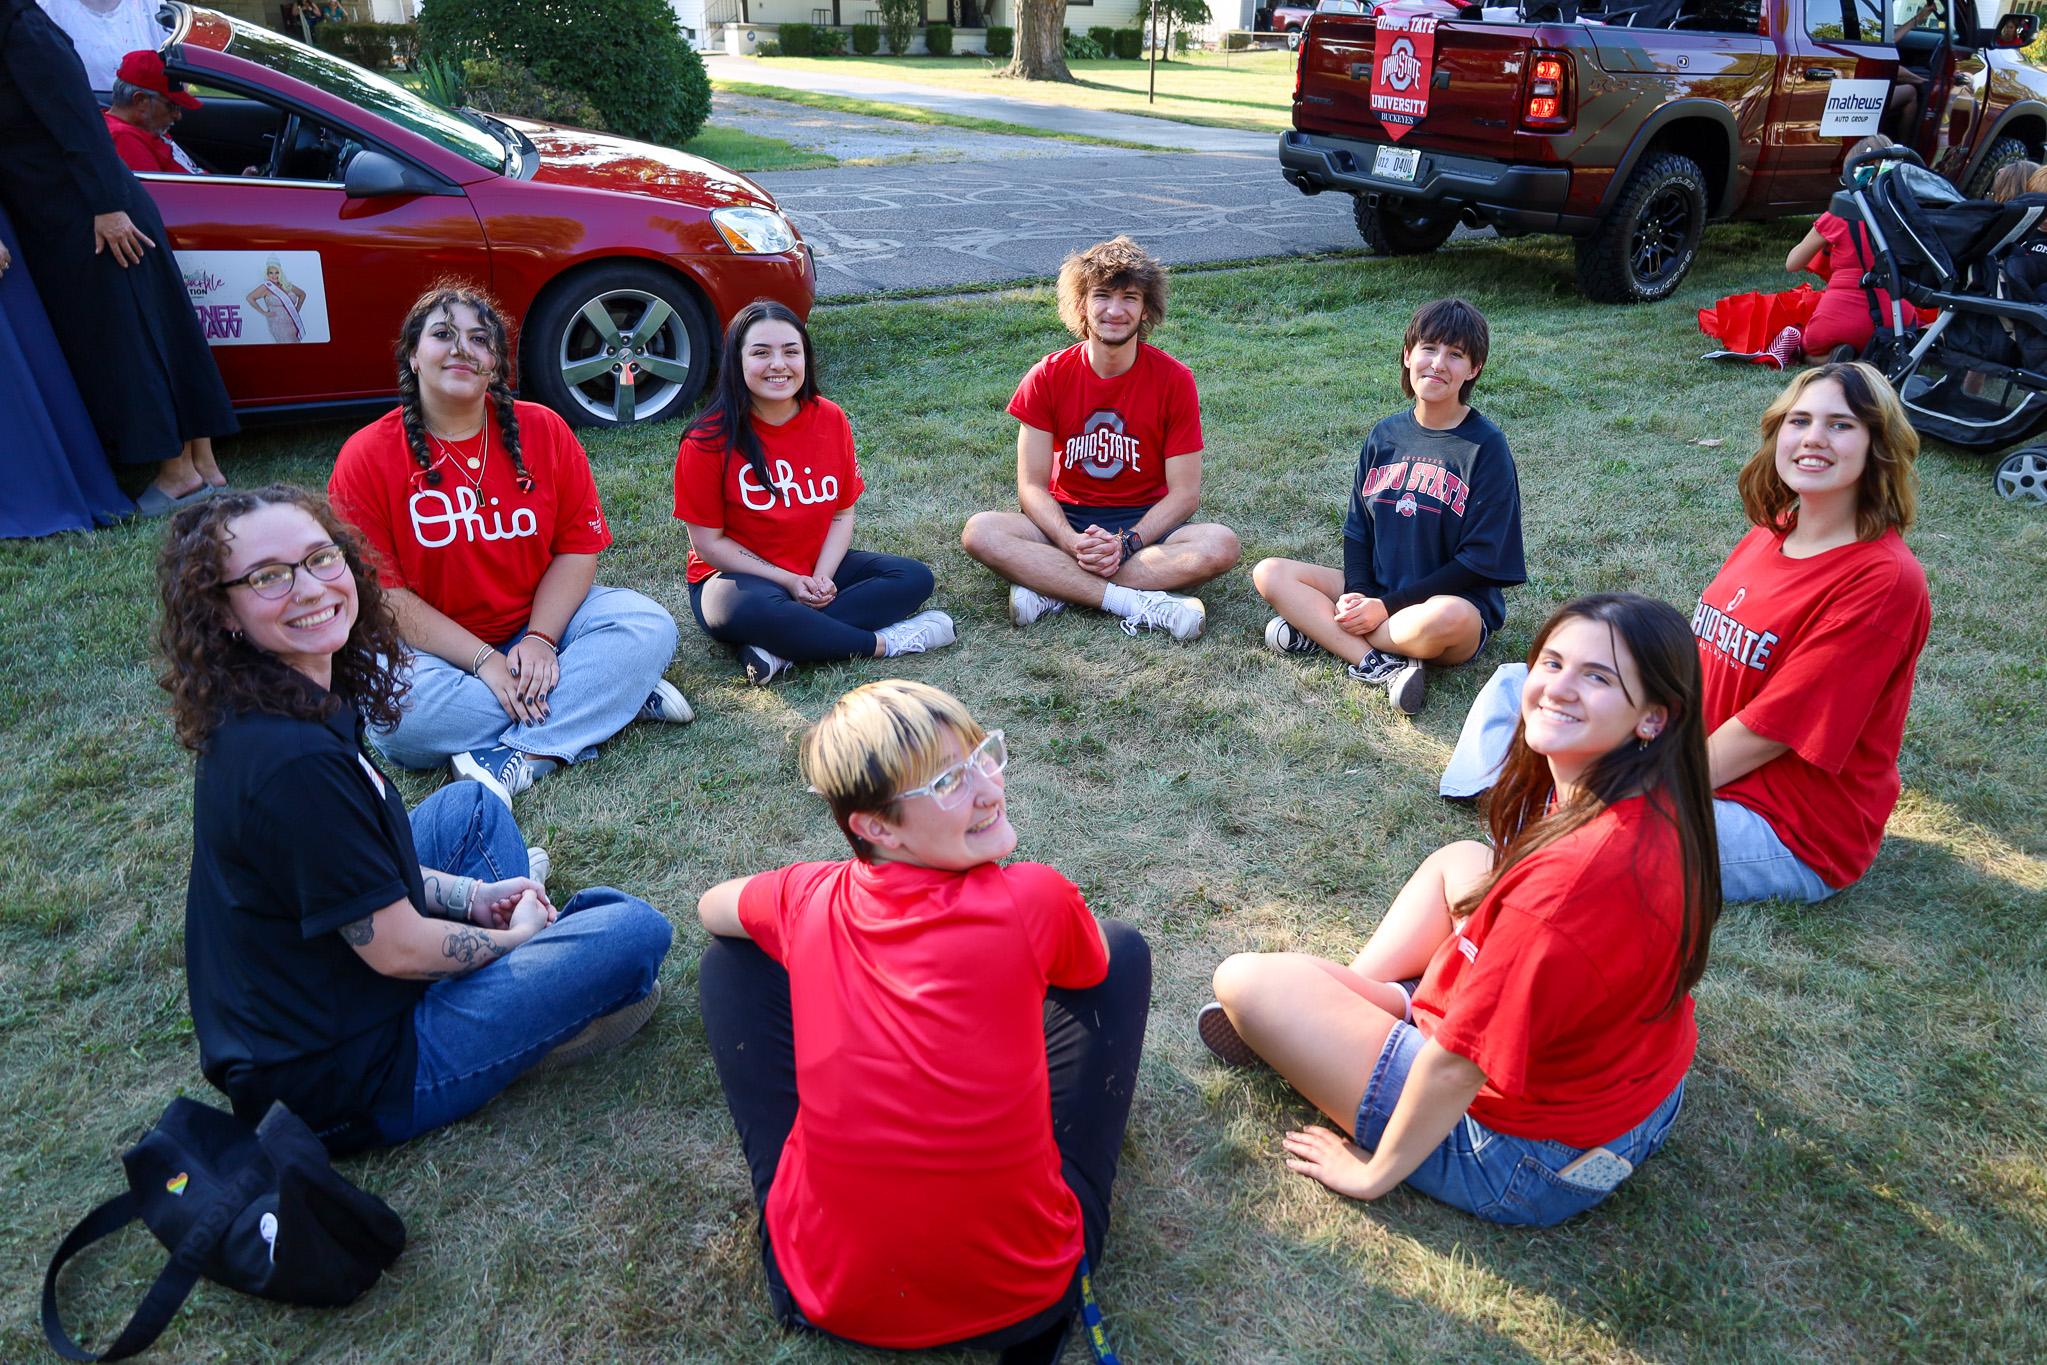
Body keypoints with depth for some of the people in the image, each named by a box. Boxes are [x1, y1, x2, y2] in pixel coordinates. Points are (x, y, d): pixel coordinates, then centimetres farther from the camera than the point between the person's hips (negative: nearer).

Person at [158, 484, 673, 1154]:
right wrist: (515, 937, -4)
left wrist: (475, 896, 8)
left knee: (468, 804, 21)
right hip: (340, 1082, -9)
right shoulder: (293, 759, -31)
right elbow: (396, 949, -22)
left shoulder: (252, 721, 0)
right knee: (635, 931, -11)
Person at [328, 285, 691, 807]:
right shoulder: (366, 456, -7)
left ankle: (521, 759, -31)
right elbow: (380, 590, -12)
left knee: (648, 625, -21)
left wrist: (540, 639, -19)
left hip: (539, 624, 2)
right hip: (432, 646, -2)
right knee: (394, 715, -33)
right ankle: (611, 696, -24)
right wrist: (483, 661, -21)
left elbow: (579, 546, -3)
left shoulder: (543, 430, 0)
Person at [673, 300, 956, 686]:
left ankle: (780, 648, -25)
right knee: (750, 611, -39)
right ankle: (883, 643, -22)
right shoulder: (710, 440, -15)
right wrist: (789, 581, -19)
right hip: (740, 576, -5)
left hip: (818, 570, 5)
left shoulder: (830, 419, -3)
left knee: (914, 578, -14)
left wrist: (821, 577, -15)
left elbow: (843, 514, 3)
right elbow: (708, 542, -11)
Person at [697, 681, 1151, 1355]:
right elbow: (1091, 970, 8)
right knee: (1124, 949, 11)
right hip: (1026, 1298, -1)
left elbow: (711, 907, 17)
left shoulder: (811, 900, -10)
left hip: (829, 1298, 2)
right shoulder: (1035, 901, -19)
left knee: (729, 961, 15)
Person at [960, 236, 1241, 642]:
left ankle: (1050, 584, -27)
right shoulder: (1048, 376, -6)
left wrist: (1126, 544, -24)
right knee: (980, 532, -27)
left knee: (1221, 544, -30)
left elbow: (1184, 492, -9)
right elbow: (1032, 486, -8)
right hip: (1067, 520, 1)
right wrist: (1073, 543, -26)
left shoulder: (1174, 379, -9)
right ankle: (1139, 603, -32)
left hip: (1145, 523, 0)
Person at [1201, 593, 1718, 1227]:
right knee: (1460, 862, 22)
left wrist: (1373, 1173, -14)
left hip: (1524, 1163, -8)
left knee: (1243, 979, -6)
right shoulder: (1653, 809, -9)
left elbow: (1457, 1065, -30)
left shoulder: (1573, 876, -38)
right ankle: (1359, 993, 19)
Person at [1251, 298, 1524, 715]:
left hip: (1456, 600, -5)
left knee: (1447, 617, -40)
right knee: (1269, 573, -10)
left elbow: (1479, 560, -12)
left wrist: (1386, 605, -18)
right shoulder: (1385, 435, 7)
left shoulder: (1486, 447, -8)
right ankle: (1377, 663, -27)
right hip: (1374, 593, 6)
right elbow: (1357, 528, 9)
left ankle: (1318, 630, -19)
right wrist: (1355, 595, -12)